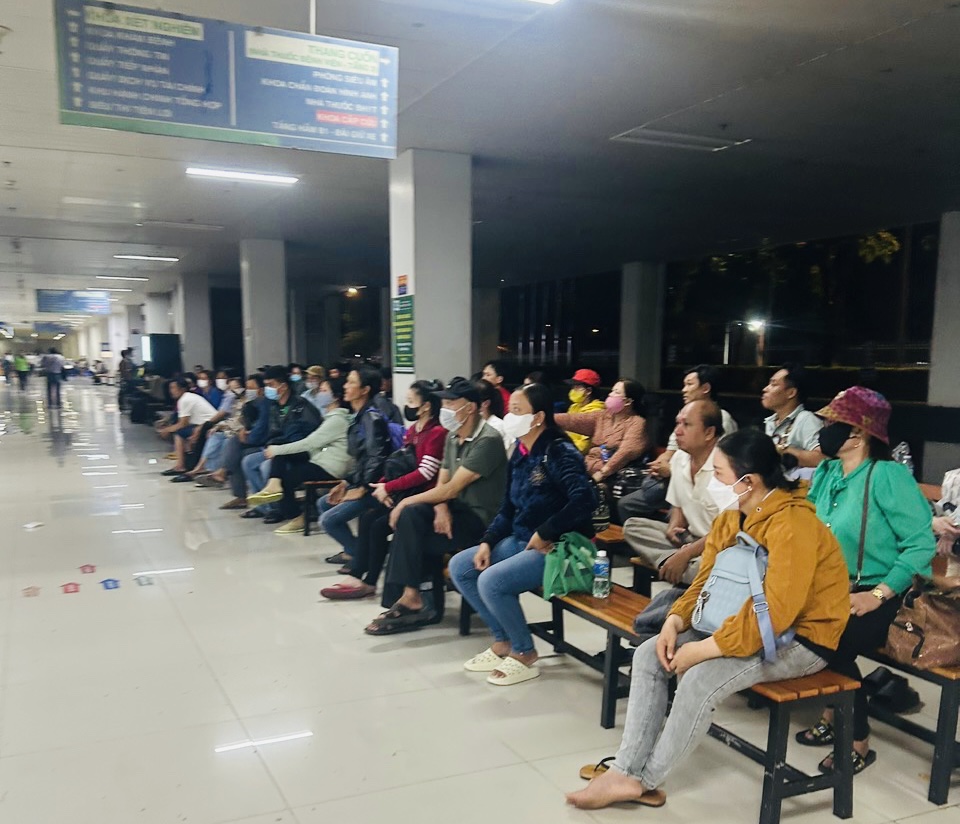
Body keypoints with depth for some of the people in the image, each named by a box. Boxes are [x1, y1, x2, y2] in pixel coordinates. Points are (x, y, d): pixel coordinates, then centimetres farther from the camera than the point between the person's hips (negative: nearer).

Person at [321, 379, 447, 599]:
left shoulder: (437, 433, -14)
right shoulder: (413, 430, 14)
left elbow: (425, 473, -20)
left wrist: (388, 487, -15)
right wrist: (382, 485, -6)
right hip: (404, 492, 8)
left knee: (379, 525, -16)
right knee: (367, 518, -7)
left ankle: (369, 582, -1)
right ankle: (357, 577, -7)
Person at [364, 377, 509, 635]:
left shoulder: (487, 440, -19)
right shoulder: (453, 437, 9)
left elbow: (452, 488, -22)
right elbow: (442, 483, 8)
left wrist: (407, 501, -15)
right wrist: (441, 509, -14)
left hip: (480, 519, -8)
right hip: (456, 510, 8)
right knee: (409, 516, -18)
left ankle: (411, 600, -5)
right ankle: (410, 599, -14)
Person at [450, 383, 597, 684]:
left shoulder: (559, 453, -18)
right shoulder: (521, 453, 8)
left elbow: (585, 499, -33)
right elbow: (508, 509, 12)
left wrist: (545, 533, -25)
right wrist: (488, 542, -3)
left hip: (558, 548, -9)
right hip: (520, 540, 9)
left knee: (491, 581, -25)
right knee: (459, 566, 3)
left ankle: (524, 654, -2)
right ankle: (503, 640, 12)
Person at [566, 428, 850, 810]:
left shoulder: (791, 525, -27)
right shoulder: (731, 514, 1)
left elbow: (775, 613, -32)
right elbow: (706, 580, 7)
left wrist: (704, 649, -27)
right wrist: (675, 621, -11)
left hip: (799, 637, -9)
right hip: (742, 620, 9)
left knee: (701, 679, -29)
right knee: (649, 655, -6)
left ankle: (645, 781, -8)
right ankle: (626, 770, -5)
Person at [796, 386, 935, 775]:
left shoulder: (889, 476, -16)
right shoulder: (826, 471, 5)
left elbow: (922, 544, -19)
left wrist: (878, 596, -23)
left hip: (874, 598, -6)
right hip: (832, 589, 7)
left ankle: (859, 742, -3)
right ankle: (835, 714, 7)